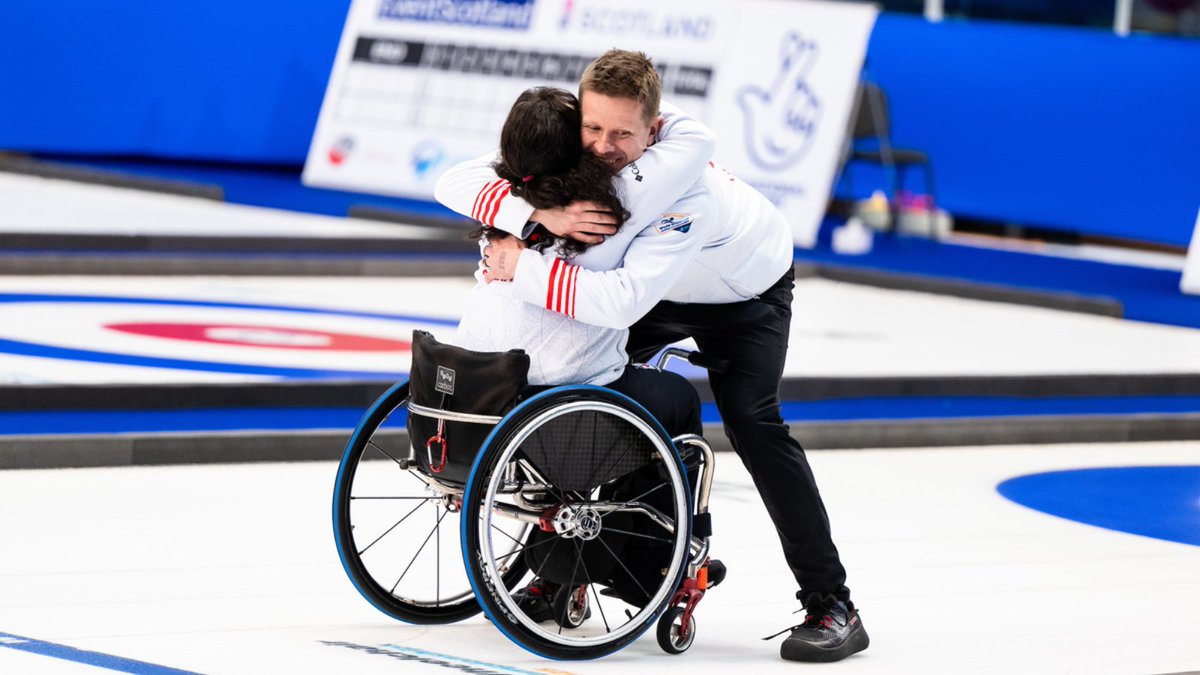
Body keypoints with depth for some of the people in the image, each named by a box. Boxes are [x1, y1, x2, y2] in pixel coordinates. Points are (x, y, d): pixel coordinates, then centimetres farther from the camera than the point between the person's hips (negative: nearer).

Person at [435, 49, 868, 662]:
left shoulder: (683, 189, -43)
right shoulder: (568, 153, -27)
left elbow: (622, 302, -53)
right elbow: (458, 183, -31)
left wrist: (521, 268, -48)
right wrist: (542, 214, -46)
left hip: (744, 290, -6)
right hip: (661, 288, 6)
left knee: (751, 421, -23)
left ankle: (831, 606, -17)